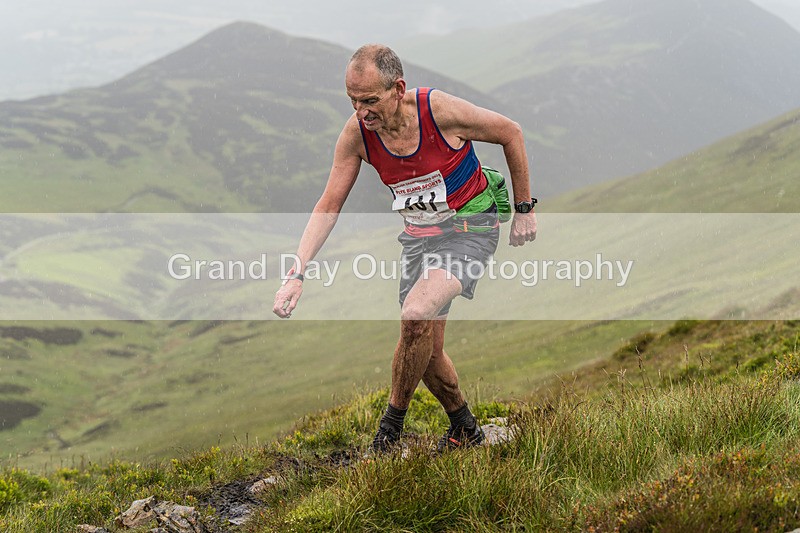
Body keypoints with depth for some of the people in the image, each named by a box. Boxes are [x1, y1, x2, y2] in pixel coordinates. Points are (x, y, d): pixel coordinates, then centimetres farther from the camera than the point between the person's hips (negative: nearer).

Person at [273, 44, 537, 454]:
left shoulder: (439, 110, -25)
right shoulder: (357, 133, -13)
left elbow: (511, 133, -9)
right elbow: (329, 205, -6)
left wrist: (524, 209, -2)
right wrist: (296, 274, -16)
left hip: (469, 227, -5)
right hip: (418, 235, 6)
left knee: (417, 314, -27)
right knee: (426, 351, 6)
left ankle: (391, 426, -10)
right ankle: (464, 429, 31)